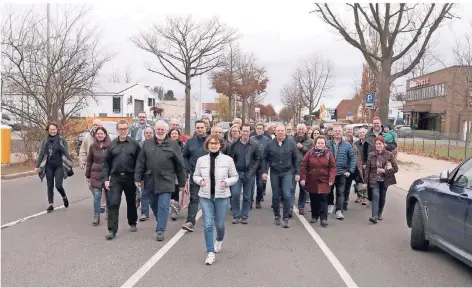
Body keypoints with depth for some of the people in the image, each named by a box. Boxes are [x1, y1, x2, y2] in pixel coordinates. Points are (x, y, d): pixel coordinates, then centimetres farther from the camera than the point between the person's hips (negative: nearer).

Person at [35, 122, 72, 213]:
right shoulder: (45, 141, 5)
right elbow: (41, 154, 7)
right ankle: (51, 205, 17)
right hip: (49, 167, 3)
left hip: (59, 166, -3)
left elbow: (66, 153, -4)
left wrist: (69, 166, -9)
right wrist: (37, 166, 3)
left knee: (58, 185, -9)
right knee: (50, 186, 7)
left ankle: (64, 197, 21)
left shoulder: (61, 140, -3)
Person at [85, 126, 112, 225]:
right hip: (96, 175, 1)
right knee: (97, 196, -1)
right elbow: (89, 162, 7)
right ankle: (96, 217, 8)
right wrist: (88, 176, 7)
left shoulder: (111, 146, -4)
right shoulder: (93, 146, 2)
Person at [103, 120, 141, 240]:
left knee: (131, 202, 14)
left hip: (130, 177, 0)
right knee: (113, 203, -6)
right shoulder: (112, 144, 4)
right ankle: (112, 230, -3)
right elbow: (107, 163, 6)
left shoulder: (134, 144, -1)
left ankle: (132, 223, 36)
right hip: (115, 177, 0)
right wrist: (106, 179, 0)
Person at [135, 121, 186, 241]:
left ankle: (160, 230, 5)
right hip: (150, 181, 4)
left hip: (165, 181, -3)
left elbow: (179, 165, 1)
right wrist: (138, 178, 1)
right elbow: (140, 162, 7)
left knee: (163, 206, -4)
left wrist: (182, 183, 1)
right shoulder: (147, 143, 7)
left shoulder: (173, 145, -1)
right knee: (153, 205, 16)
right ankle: (161, 223, 38)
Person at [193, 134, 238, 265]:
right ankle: (210, 253, 7)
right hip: (205, 196, 1)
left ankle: (219, 240, 46)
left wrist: (226, 182, -16)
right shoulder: (201, 160, 0)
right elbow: (195, 175, 10)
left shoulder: (228, 159, -4)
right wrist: (200, 180, -11)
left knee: (219, 224, 12)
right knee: (208, 224, -5)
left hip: (222, 196, 0)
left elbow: (234, 177, 2)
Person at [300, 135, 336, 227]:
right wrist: (302, 178, -8)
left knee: (323, 200, -5)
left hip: (324, 182, -1)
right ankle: (314, 216, 27)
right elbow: (303, 166, -3)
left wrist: (331, 179, -11)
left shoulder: (328, 153, -2)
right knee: (313, 200, 12)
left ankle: (323, 219, -1)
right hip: (312, 181, 1)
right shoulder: (310, 152, -3)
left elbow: (333, 167, -3)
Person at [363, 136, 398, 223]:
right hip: (374, 180, -1)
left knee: (382, 197, 9)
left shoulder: (389, 155, -4)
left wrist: (384, 170, -17)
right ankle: (374, 216, -21)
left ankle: (380, 214, 29)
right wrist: (365, 182, -1)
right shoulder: (371, 155, -1)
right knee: (375, 196, -16)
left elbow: (395, 168, -4)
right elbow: (367, 169, 1)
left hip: (384, 180, 1)